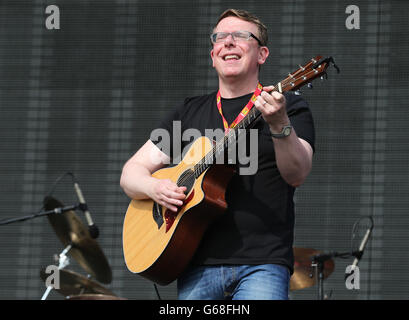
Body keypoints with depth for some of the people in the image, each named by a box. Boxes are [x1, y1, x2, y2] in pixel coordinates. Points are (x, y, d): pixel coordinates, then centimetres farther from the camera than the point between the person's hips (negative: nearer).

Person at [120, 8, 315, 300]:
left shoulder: (289, 107, 7)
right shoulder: (189, 113, 18)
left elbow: (297, 175, -10)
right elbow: (132, 172, 17)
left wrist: (279, 125, -28)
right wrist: (155, 188, -5)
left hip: (262, 264, -3)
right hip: (199, 266, 3)